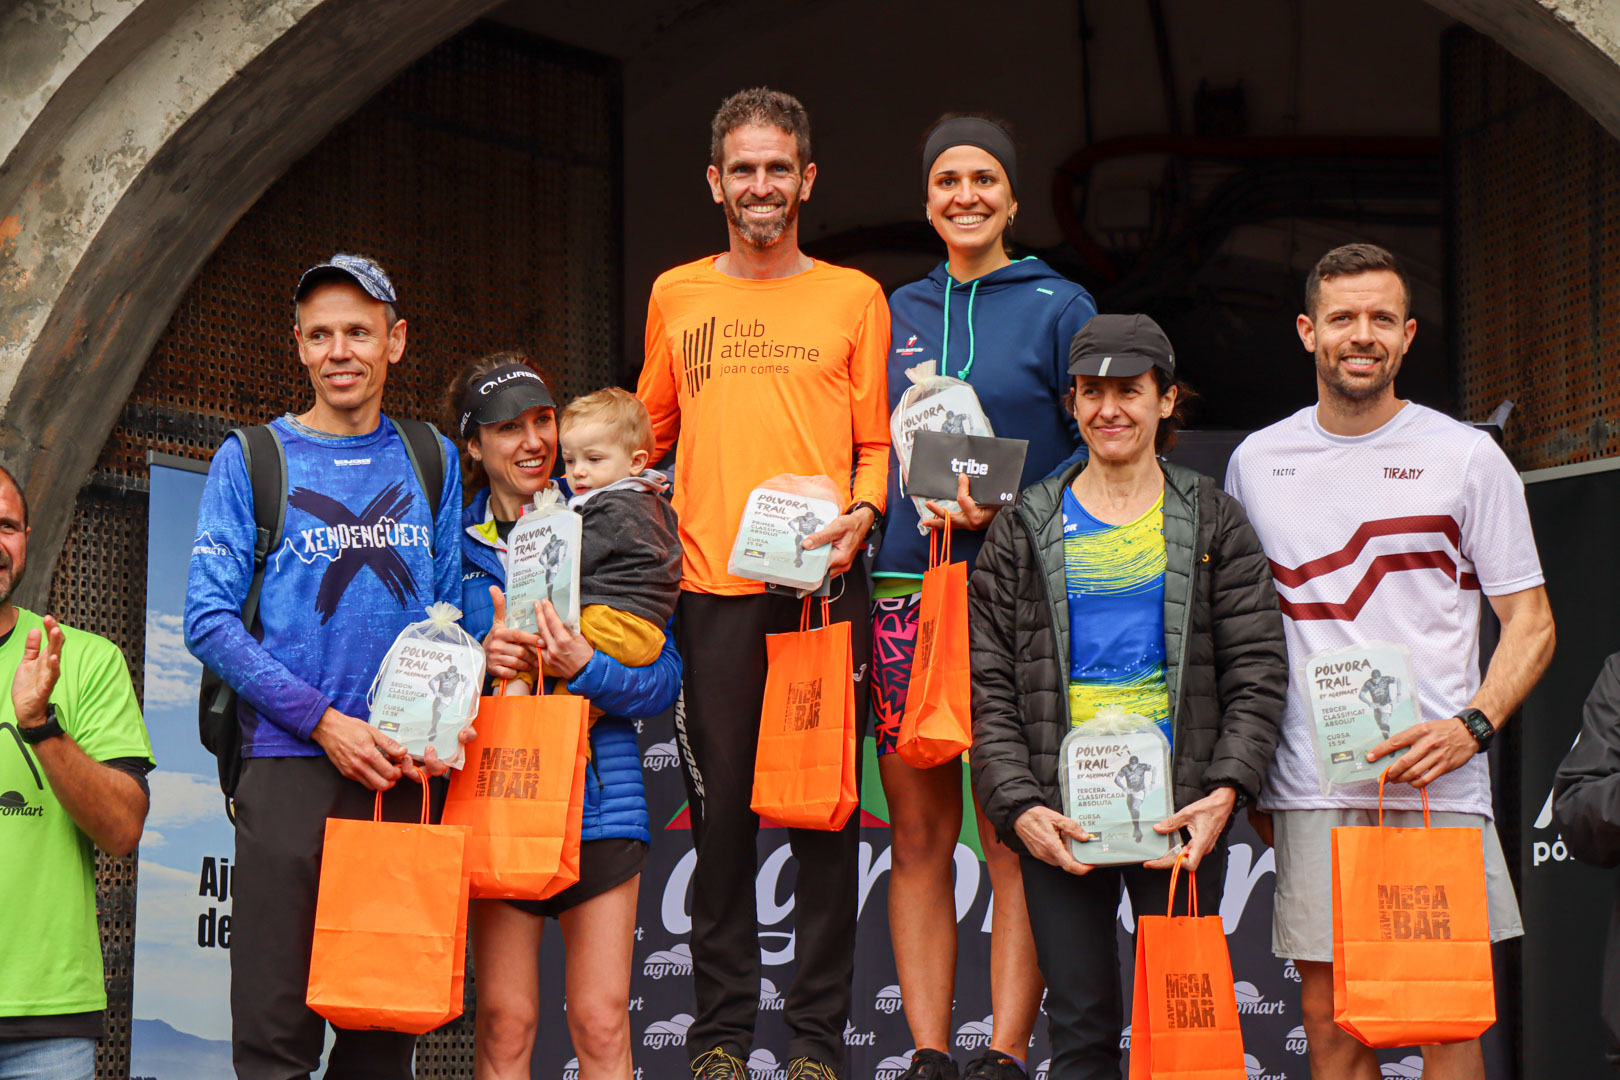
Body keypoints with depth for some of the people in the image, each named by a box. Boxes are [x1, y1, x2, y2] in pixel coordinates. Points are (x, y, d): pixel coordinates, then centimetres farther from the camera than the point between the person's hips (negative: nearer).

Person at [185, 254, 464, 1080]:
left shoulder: (431, 461, 13)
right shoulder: (251, 460, 4)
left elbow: (451, 613, 13)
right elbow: (209, 620, -3)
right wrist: (325, 722, -11)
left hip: (405, 773, 3)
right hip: (290, 768, -3)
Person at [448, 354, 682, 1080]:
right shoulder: (454, 543, 7)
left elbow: (664, 678, 3)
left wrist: (582, 666, -16)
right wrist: (480, 659, -13)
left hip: (600, 796, 0)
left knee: (602, 1021, -2)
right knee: (504, 1020, 0)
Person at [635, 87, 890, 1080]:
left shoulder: (854, 298, 8)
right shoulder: (676, 296, 13)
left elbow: (876, 442, 7)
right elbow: (647, 438, 21)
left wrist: (860, 515, -11)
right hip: (712, 586, 1)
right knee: (721, 808, 3)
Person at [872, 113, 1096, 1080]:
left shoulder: (1059, 306, 4)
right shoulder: (903, 311, 16)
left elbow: (1098, 450, 0)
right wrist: (872, 521, 5)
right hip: (906, 590, 4)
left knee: (1013, 836, -5)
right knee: (919, 835, 3)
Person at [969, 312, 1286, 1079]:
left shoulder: (1213, 523, 9)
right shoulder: (1026, 532, 10)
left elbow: (1256, 670, 4)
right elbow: (988, 685, 5)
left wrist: (1225, 788, -11)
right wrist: (1017, 806, -8)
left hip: (1182, 812, 0)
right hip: (1060, 817, 1)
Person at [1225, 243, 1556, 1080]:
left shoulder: (1467, 458, 4)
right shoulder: (1256, 461, 12)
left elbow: (1530, 621, 5)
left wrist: (1472, 726, -12)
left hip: (1438, 783, -2)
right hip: (1309, 791, 2)